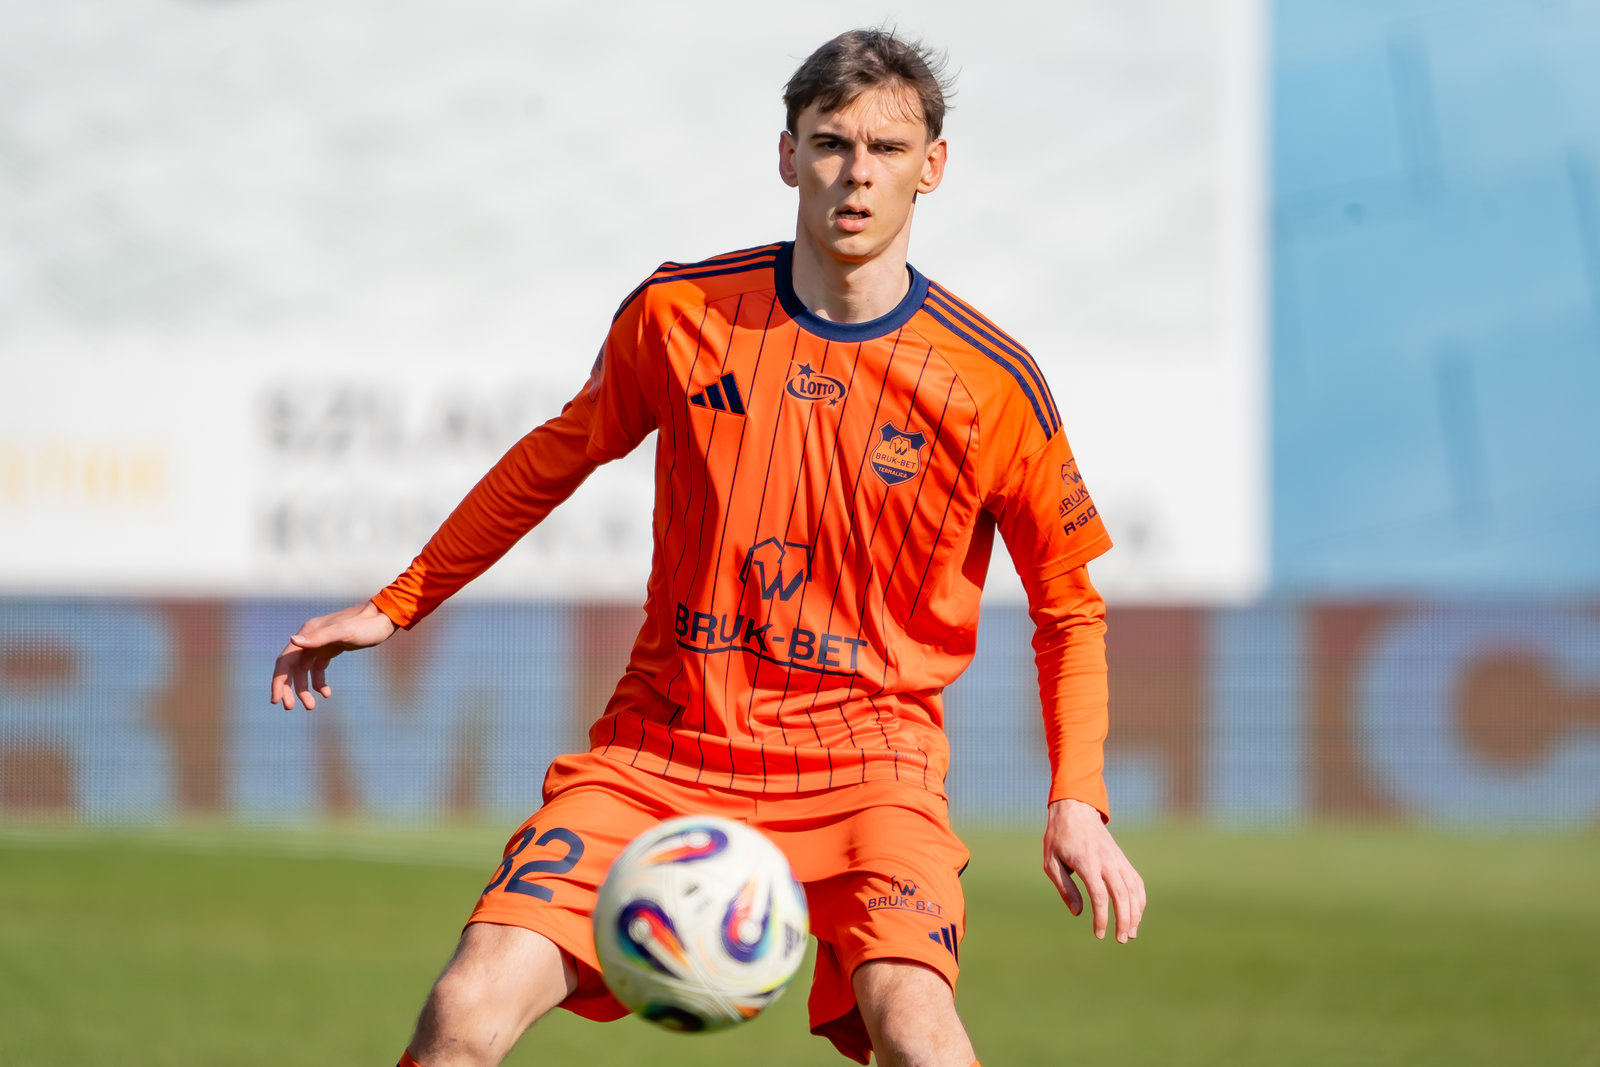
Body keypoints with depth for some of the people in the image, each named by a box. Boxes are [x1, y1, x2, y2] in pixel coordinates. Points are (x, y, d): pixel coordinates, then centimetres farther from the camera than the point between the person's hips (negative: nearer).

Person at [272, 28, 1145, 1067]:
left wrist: (1077, 802, -5)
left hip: (866, 759, -2)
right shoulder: (677, 314, 0)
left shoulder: (992, 384, -4)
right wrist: (395, 607, 21)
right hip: (664, 743, 2)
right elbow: (556, 457, 19)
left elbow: (1071, 606, 7)